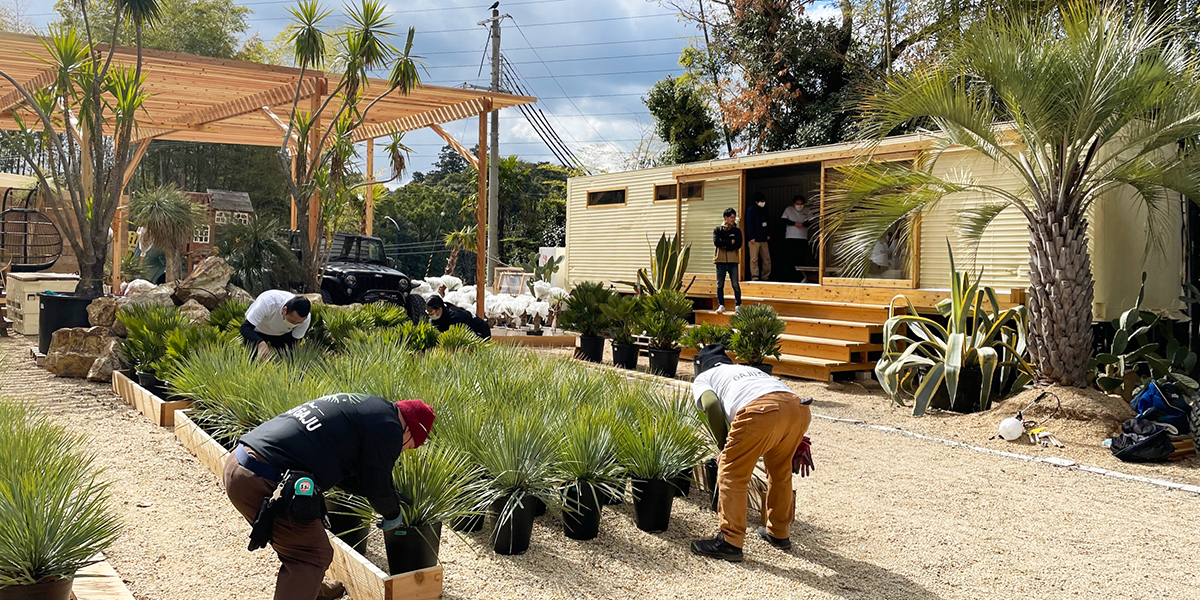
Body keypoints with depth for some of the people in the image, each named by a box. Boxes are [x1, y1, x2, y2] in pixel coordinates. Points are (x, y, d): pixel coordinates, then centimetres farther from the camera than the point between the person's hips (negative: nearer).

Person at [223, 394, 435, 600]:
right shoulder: (388, 427, -4)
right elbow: (377, 487, 4)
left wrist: (390, 495, 40)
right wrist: (394, 514, 25)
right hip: (265, 482, -10)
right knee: (313, 556, 6)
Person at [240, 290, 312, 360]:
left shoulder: (306, 318, -30)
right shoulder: (267, 302, -41)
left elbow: (295, 344, -18)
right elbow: (245, 327, -40)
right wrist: (260, 343, -58)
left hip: (283, 334, 2)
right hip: (258, 332, -2)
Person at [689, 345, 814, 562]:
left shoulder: (703, 379, 28)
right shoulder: (750, 370, 44)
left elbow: (711, 405, 5)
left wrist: (724, 445, 15)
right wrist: (795, 441, 40)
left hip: (760, 411, -6)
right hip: (799, 407, 6)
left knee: (732, 474, 10)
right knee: (780, 470, 27)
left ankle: (730, 542, 14)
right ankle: (779, 534, 38)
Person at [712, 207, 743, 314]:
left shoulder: (737, 231, 9)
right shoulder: (717, 230, 7)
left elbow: (738, 245, -5)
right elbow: (716, 242, -10)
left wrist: (724, 245, -9)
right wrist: (730, 242, -9)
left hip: (732, 261, 0)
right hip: (720, 260, 0)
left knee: (735, 284, -2)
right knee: (720, 284, 3)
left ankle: (738, 305, 6)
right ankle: (721, 305, 10)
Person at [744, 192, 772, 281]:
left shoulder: (764, 210, 15)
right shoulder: (751, 210, -6)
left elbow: (768, 223, 22)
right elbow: (749, 224, -10)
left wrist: (768, 234, 12)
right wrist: (751, 237, -15)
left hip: (763, 239, 7)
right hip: (754, 240, -7)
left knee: (767, 259, 5)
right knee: (754, 259, -5)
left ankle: (765, 277, 12)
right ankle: (754, 277, -2)